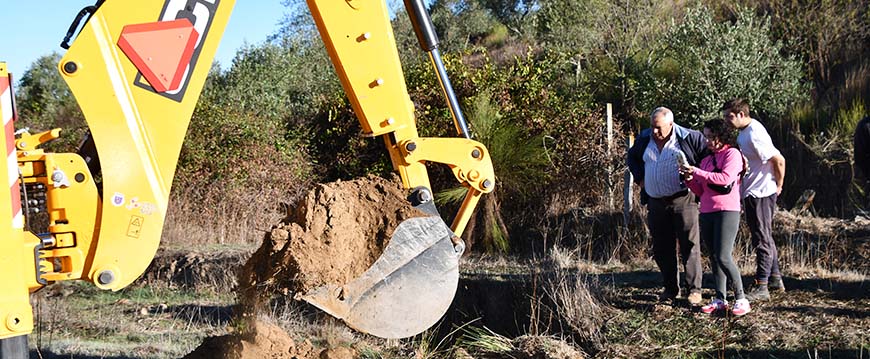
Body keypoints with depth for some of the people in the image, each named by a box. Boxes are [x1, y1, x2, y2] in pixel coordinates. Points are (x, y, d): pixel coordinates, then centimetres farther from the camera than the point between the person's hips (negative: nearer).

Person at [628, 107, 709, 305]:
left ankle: (694, 289, 0)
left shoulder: (689, 138, -8)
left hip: (683, 199, -5)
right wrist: (640, 178, 13)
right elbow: (632, 157, 25)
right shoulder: (644, 139, 7)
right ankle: (670, 288, 20)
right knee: (662, 248, 9)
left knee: (689, 245, -6)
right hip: (655, 202, 5)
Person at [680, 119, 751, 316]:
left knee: (723, 257, -15)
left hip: (727, 211, -7)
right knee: (714, 257, 6)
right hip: (707, 212, 7)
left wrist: (696, 172, -15)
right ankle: (720, 299, 10)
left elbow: (726, 178, -17)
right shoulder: (706, 159, 20)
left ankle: (741, 299, -8)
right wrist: (690, 179, 0)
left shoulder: (732, 154, -1)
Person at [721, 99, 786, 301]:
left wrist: (778, 185, -11)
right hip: (751, 194, 10)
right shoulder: (744, 132, 9)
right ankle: (775, 280, 30)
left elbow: (779, 160, -23)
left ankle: (761, 288, -1)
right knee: (765, 238, 19)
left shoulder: (754, 136, -22)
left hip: (761, 194, -10)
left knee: (762, 240, -5)